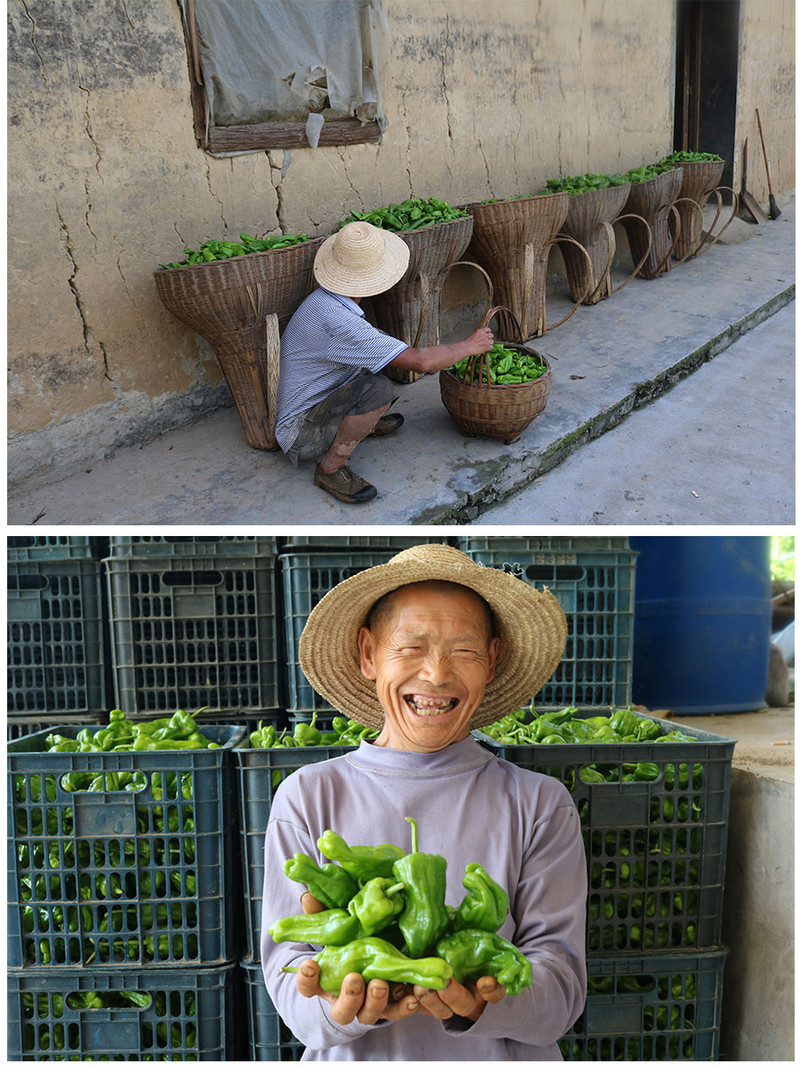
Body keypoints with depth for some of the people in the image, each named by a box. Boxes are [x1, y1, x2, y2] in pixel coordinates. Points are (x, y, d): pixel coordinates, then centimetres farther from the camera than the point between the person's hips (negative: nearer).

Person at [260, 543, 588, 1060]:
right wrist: (342, 1009, -19)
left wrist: (485, 1001, -21)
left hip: (499, 1060, 0)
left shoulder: (540, 804, 3)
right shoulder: (307, 797, 3)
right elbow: (288, 964, 0)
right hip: (357, 1062, 0)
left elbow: (561, 977, -3)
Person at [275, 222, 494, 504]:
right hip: (301, 435, -10)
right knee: (377, 388, -34)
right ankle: (331, 467, -16)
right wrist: (470, 346, -12)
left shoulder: (326, 299, 0)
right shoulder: (335, 321, -32)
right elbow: (421, 361, -30)